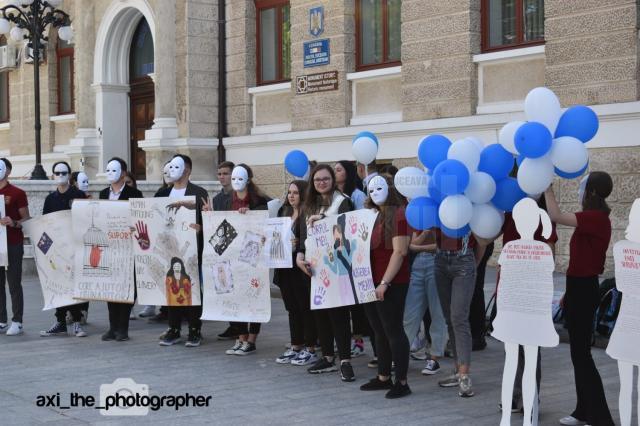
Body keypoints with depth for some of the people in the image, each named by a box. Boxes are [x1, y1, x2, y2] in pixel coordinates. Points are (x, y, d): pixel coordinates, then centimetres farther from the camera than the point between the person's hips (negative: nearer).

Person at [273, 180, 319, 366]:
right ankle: (295, 347, 22)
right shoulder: (283, 212, 14)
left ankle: (310, 349, 8)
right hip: (286, 267, 7)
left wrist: (298, 243, -26)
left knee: (306, 308, 0)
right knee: (292, 308, 13)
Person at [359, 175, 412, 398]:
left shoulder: (399, 215, -10)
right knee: (380, 332, 14)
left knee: (393, 331, -3)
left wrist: (385, 283, -19)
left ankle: (402, 383, 4)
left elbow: (399, 252, -16)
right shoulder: (372, 216, 14)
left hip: (391, 285, -8)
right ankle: (383, 377, 23)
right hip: (371, 283, 8)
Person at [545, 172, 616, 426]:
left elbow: (556, 217, -27)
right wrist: (569, 293, 20)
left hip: (583, 289, -10)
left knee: (581, 353, -6)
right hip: (580, 287, 10)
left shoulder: (596, 218, -17)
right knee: (579, 351, 14)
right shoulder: (594, 218, 13)